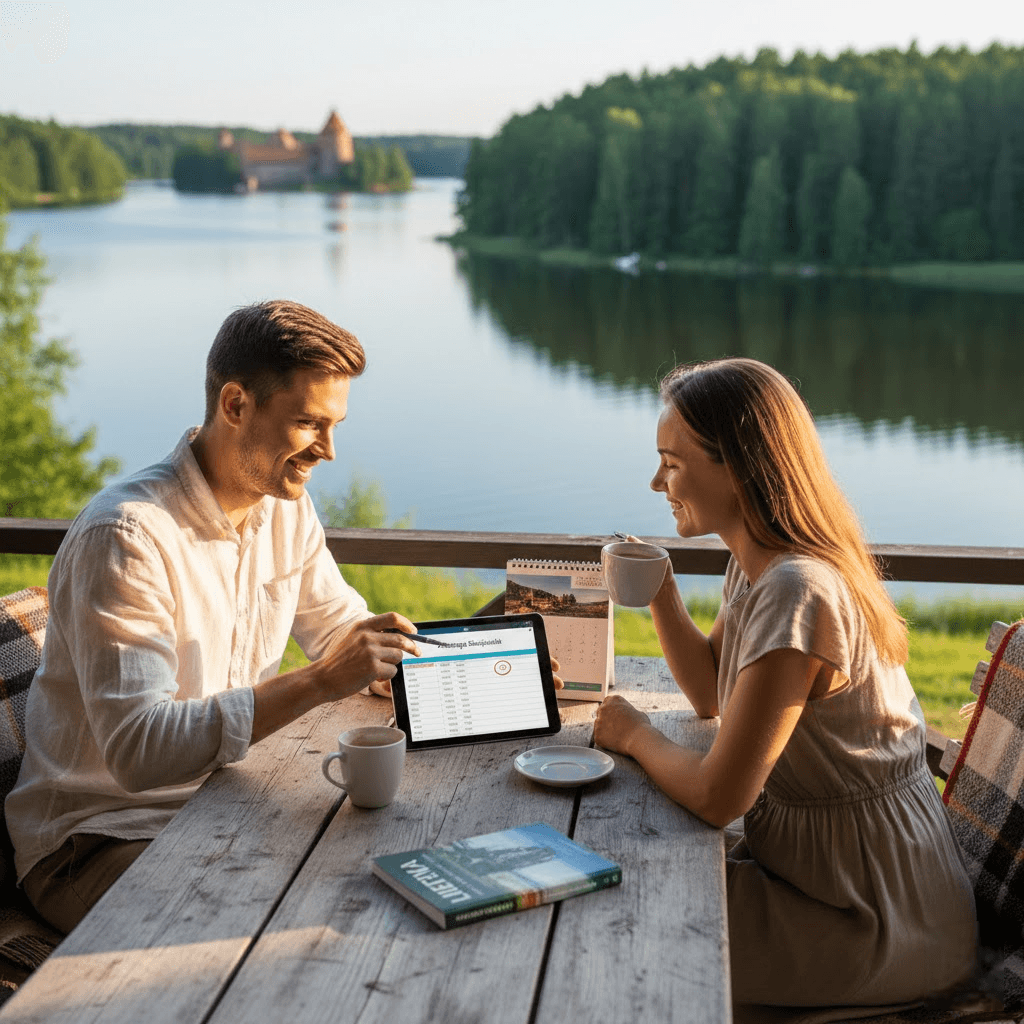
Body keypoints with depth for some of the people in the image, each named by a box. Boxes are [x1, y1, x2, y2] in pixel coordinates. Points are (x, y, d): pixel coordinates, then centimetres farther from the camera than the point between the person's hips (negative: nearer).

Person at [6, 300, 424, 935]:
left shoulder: (286, 507, 2)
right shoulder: (127, 536, -25)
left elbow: (344, 632, 13)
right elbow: (139, 752, -32)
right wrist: (319, 684, -37)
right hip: (101, 835, -7)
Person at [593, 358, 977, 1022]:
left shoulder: (795, 595, -30)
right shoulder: (757, 566, 1)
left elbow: (718, 797, -29)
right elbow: (711, 695, 14)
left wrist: (636, 735, -10)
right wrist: (658, 588, 1)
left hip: (873, 919, -8)